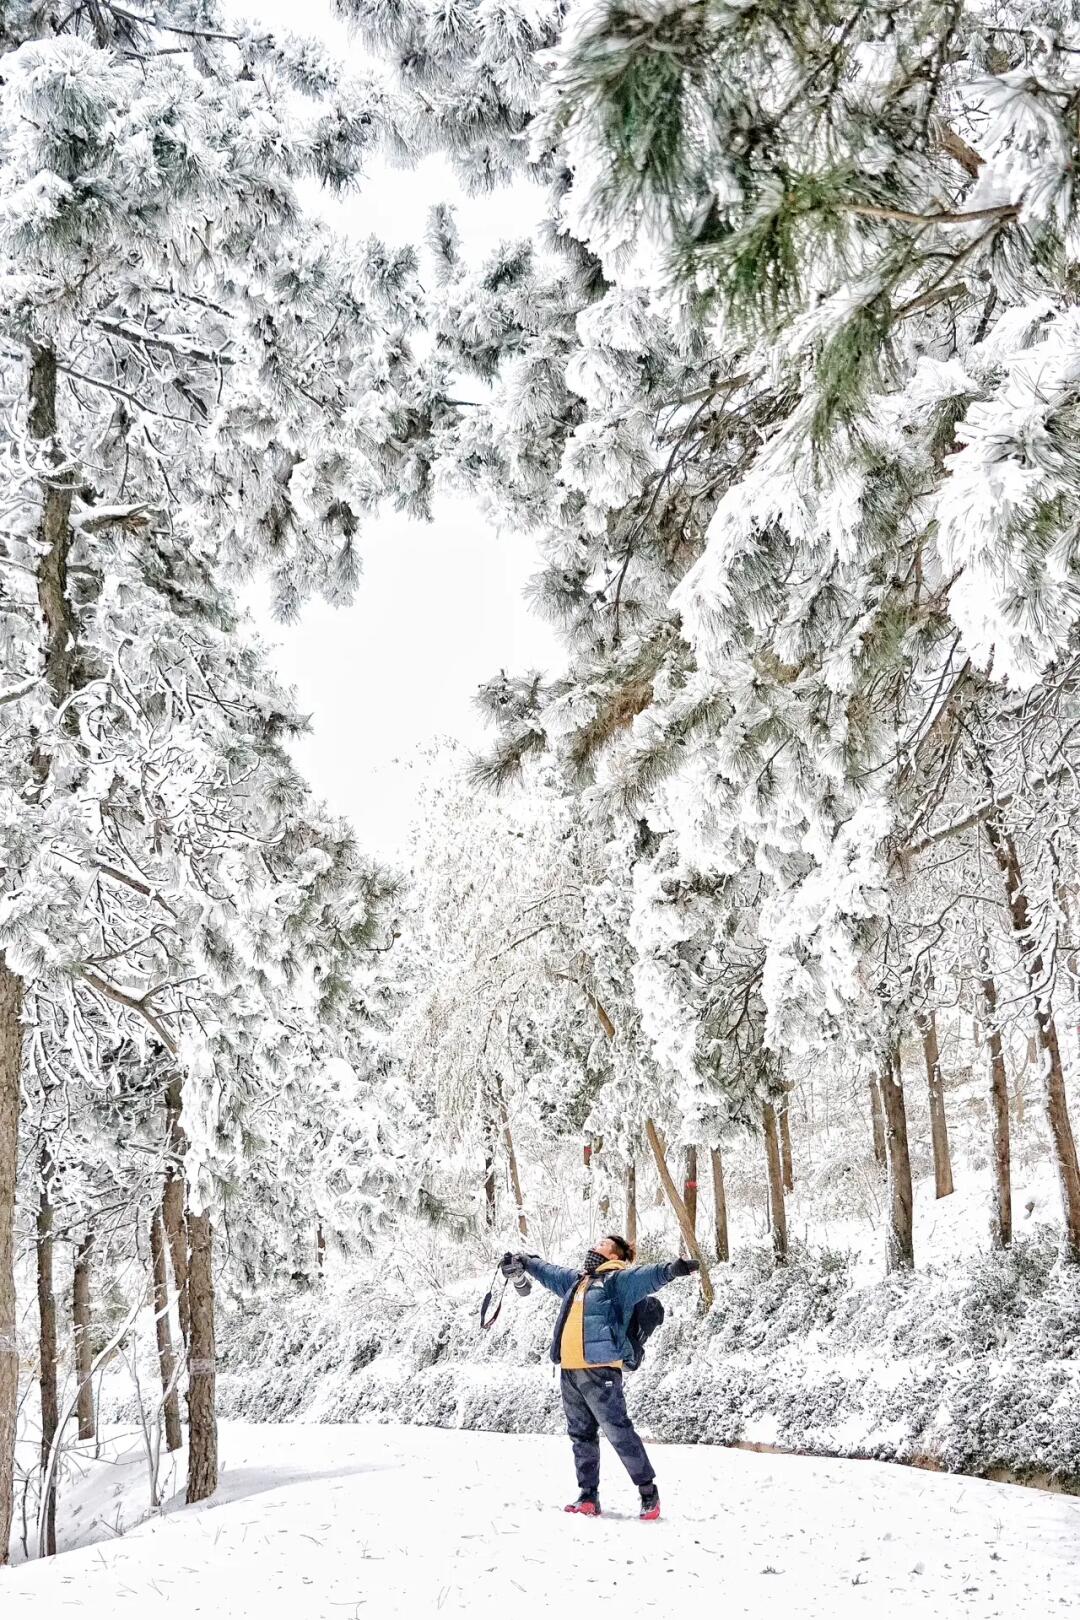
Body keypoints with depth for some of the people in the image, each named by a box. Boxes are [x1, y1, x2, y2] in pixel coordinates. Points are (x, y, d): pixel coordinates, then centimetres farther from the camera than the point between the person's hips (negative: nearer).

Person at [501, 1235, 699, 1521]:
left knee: (619, 1432, -6)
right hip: (569, 1371, 8)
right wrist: (524, 1262, 48)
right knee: (581, 1435, 12)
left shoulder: (618, 1280, -3)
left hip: (599, 1370, -8)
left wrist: (668, 1270, -41)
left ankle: (648, 1490, 4)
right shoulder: (576, 1280, 20)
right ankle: (588, 1496, 20)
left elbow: (644, 1277, -22)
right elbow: (549, 1272, 38)